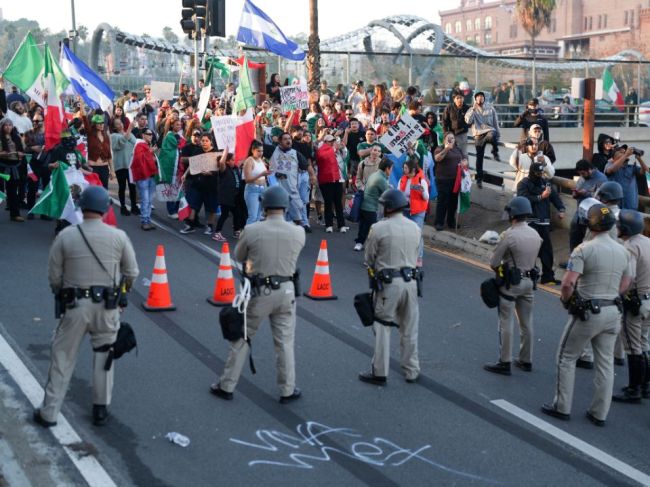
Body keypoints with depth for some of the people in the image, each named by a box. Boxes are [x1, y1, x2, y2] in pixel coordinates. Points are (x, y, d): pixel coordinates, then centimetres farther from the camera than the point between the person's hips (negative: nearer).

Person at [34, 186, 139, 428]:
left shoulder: (66, 236, -7)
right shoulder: (118, 236, -6)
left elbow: (54, 275, -2)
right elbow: (132, 273, 2)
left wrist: (62, 295, 17)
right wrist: (121, 290, 22)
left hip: (75, 305, 0)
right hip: (107, 306, 1)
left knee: (63, 356, 11)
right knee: (103, 356, 16)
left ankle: (49, 412, 16)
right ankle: (101, 410, 23)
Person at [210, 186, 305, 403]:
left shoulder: (251, 231, -12)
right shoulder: (298, 233, -7)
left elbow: (238, 256, 3)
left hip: (259, 292, -1)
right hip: (286, 290, 2)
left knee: (241, 338, 12)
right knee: (285, 342, 13)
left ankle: (227, 386, 19)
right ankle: (287, 390, 21)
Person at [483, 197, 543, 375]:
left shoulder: (509, 235, -18)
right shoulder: (536, 235, 3)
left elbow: (493, 262, -14)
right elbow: (533, 258, 7)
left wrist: (499, 268, 6)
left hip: (510, 283, -7)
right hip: (528, 282, 7)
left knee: (506, 323, 1)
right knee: (526, 322, 14)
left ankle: (504, 362, 4)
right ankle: (526, 360, 24)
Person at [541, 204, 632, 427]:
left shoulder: (583, 250, -16)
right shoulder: (623, 251, 3)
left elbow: (568, 283, -23)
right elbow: (624, 285, 11)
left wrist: (566, 299, -5)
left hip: (587, 312, -5)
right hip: (612, 312, 6)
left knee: (566, 358, 10)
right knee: (605, 364, 12)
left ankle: (562, 407, 14)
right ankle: (599, 413, 19)